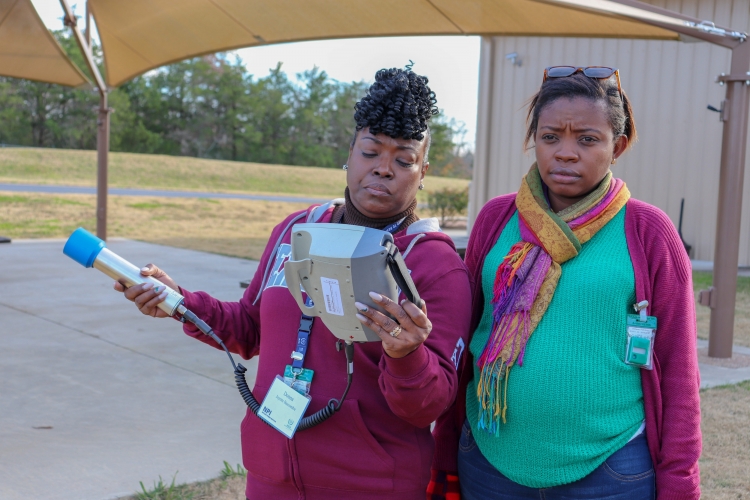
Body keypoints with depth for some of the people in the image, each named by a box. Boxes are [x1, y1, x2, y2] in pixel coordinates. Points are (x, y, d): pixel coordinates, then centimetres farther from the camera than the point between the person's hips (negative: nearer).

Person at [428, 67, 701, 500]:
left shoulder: (648, 231, -5)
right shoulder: (496, 219, 0)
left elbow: (677, 368, -2)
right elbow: (463, 343, 5)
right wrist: (446, 462, 7)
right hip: (488, 464, 2)